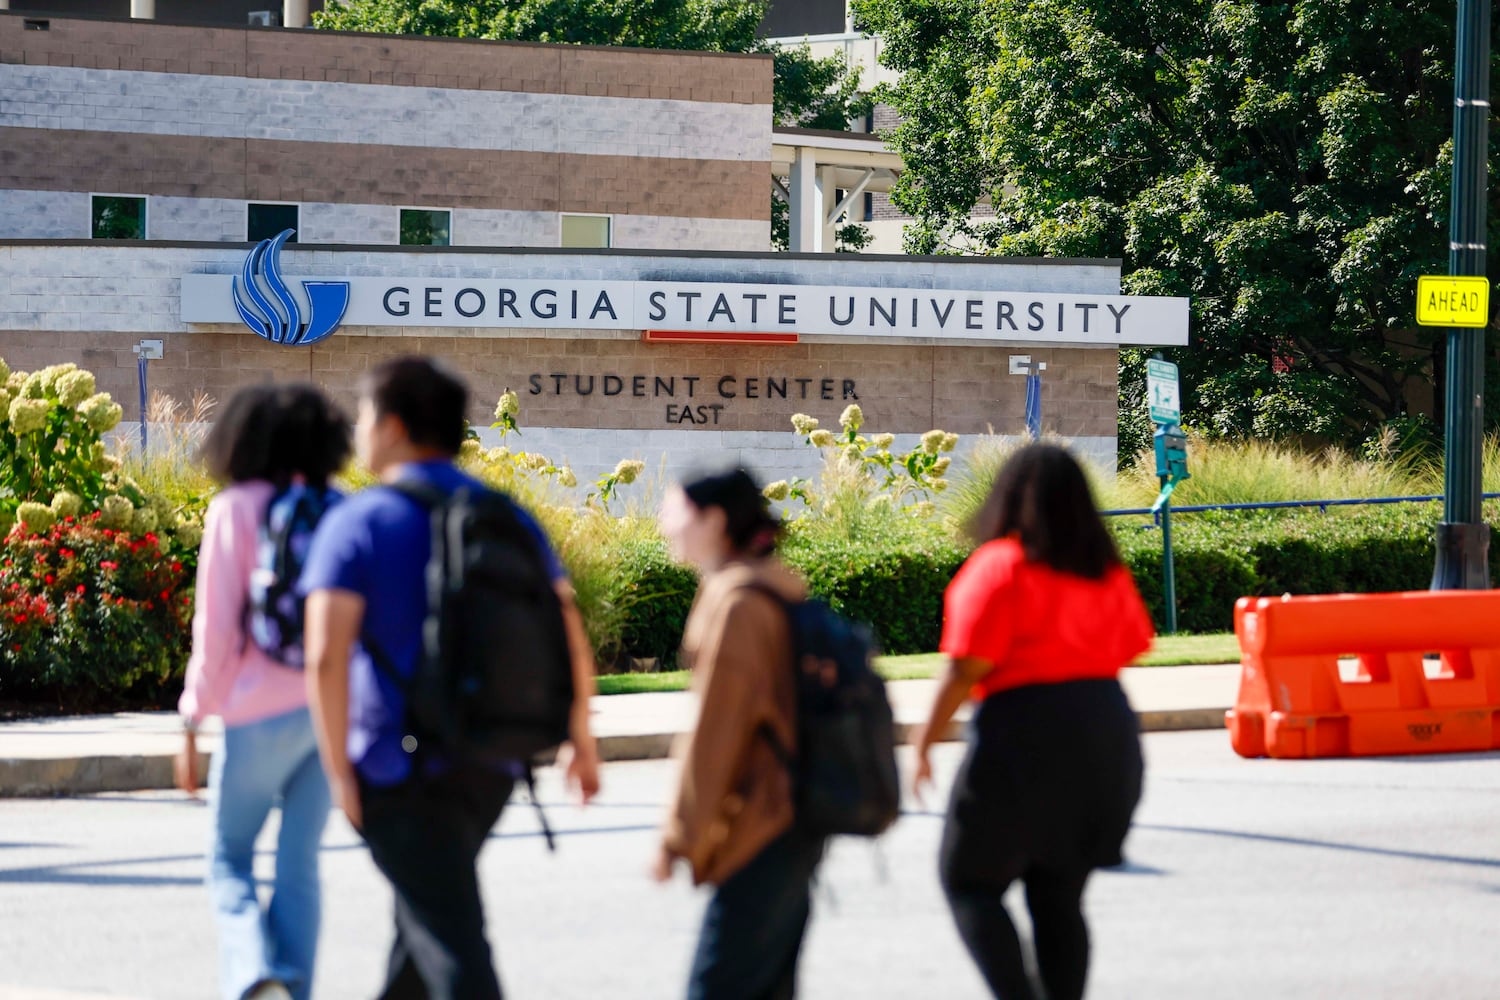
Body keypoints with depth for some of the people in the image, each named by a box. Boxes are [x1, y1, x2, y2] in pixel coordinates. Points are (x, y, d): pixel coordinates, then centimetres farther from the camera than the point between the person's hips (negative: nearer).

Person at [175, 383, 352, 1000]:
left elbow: (216, 627, -7)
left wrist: (193, 722, -2)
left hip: (263, 711, -4)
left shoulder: (236, 510, -4)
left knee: (230, 858, 8)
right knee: (299, 863, 11)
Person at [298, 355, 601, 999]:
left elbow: (325, 659, -20)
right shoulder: (509, 519, 6)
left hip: (401, 771, -6)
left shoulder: (356, 524, -9)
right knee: (424, 915, 26)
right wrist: (582, 740, 18)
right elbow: (571, 641, 4)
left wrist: (340, 772, -12)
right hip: (490, 767, 6)